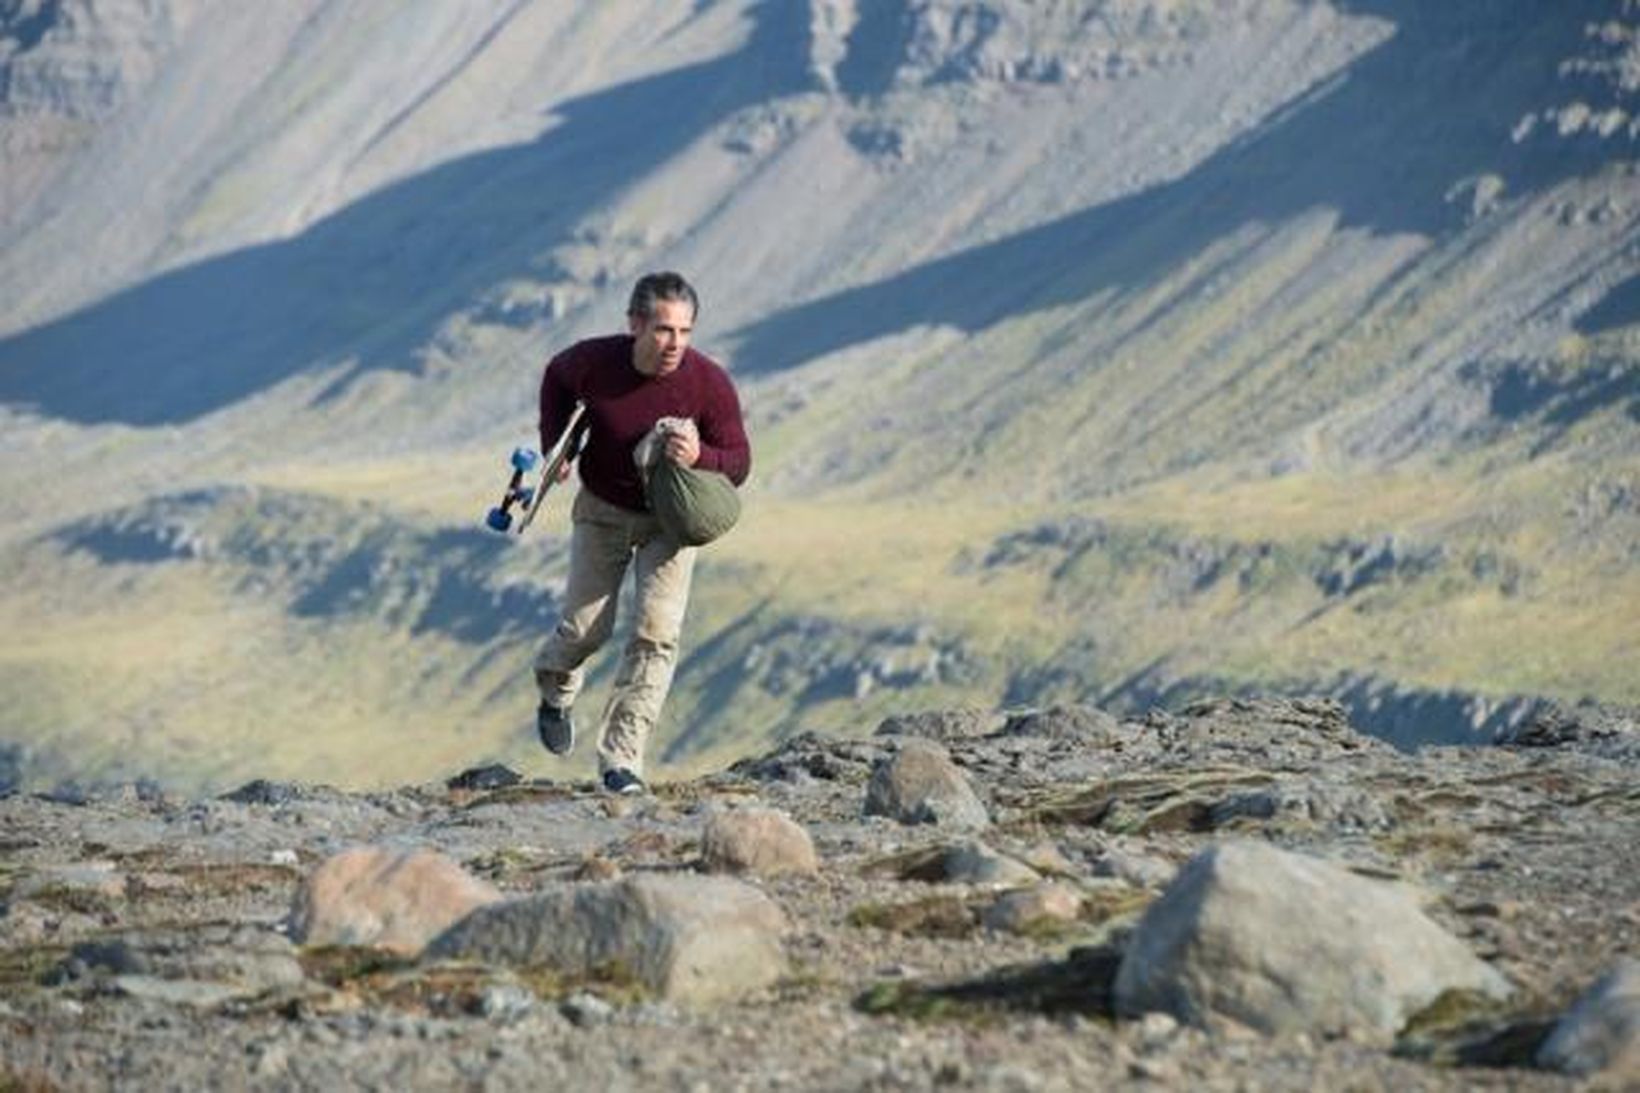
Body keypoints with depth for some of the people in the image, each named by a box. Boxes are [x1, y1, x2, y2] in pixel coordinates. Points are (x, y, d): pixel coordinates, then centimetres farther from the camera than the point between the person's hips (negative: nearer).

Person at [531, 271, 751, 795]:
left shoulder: (710, 383, -24)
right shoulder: (591, 363, -21)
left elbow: (738, 462, -15)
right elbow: (557, 378, 4)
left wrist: (699, 457, -37)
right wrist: (556, 444, -5)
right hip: (603, 510, 1)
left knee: (657, 633, -14)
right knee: (586, 627, 2)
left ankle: (621, 757, -9)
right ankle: (555, 691, 38)